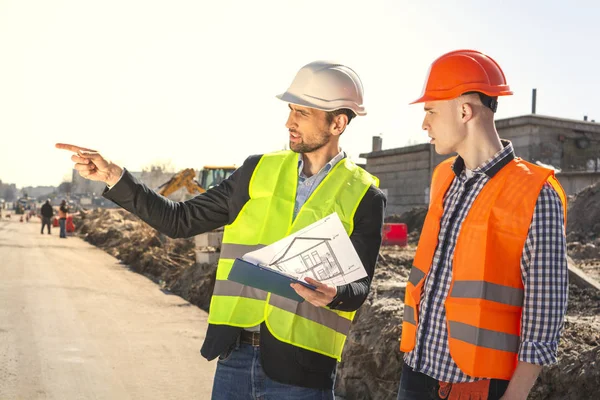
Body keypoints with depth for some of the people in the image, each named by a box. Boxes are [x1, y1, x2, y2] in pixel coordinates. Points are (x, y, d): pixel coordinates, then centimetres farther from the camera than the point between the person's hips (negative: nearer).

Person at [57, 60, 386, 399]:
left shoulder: (363, 197, -3)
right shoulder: (260, 171, 6)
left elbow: (358, 288, -5)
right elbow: (180, 220, 7)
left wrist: (333, 294, -27)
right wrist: (114, 176, 1)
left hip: (299, 368, -3)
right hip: (235, 354, 3)